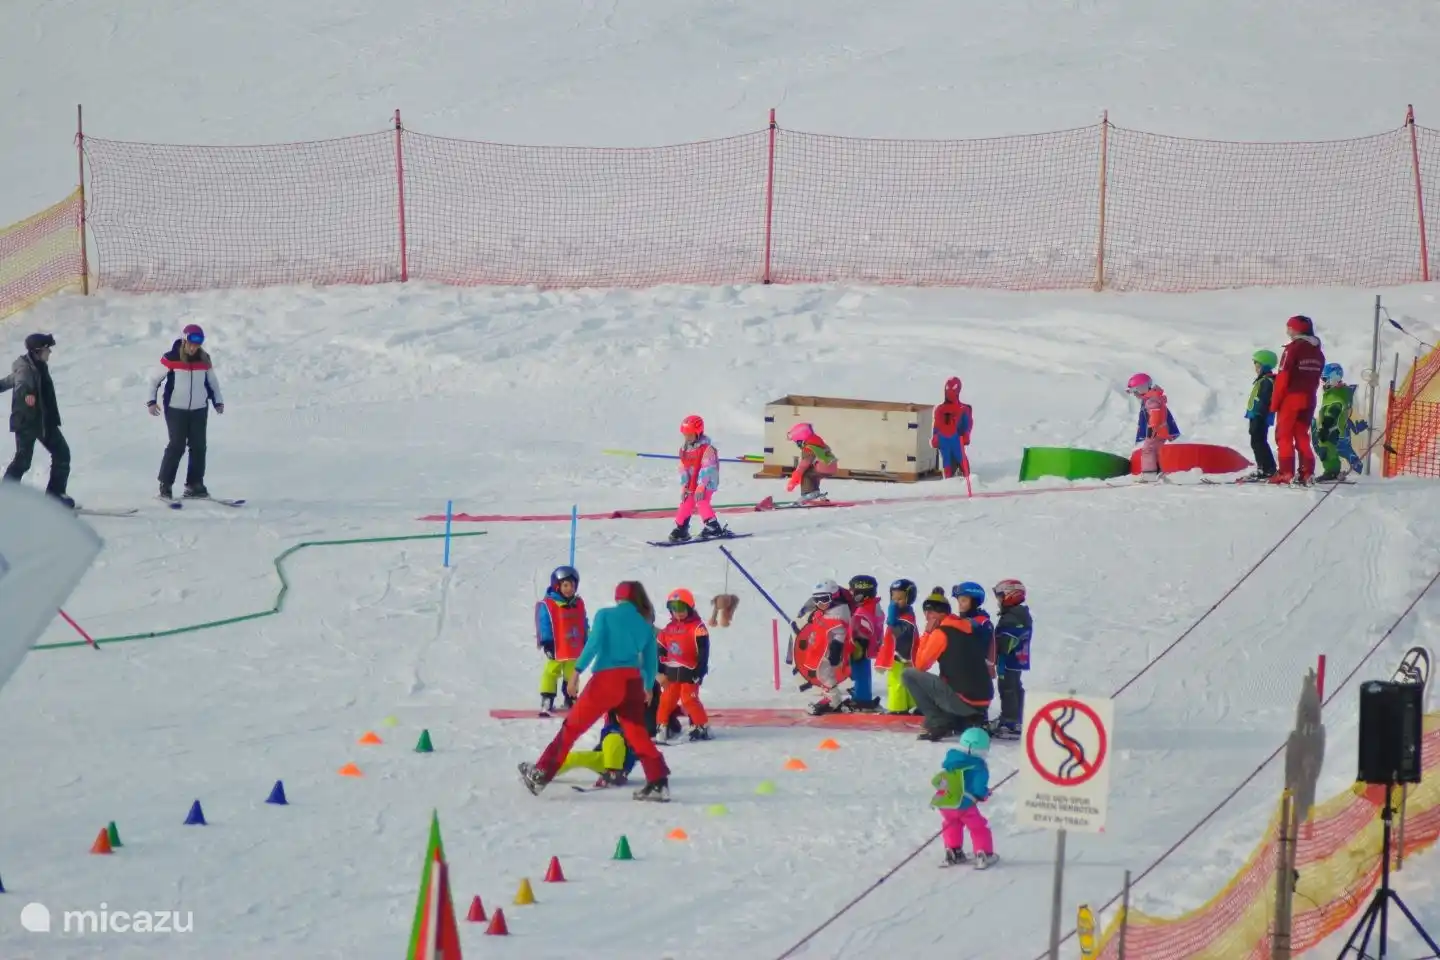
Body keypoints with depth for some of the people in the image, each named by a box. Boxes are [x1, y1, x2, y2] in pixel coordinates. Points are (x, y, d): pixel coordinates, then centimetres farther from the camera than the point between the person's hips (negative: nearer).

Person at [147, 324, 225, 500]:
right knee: (177, 445, -10)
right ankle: (165, 485, -3)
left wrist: (218, 401, 9)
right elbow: (155, 380, -1)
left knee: (198, 446, 1)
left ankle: (194, 485, 9)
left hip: (199, 410, 4)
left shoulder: (204, 360, 3)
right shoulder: (171, 359, -9)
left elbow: (213, 381, 17)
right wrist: (152, 401, -8)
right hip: (176, 410, -4)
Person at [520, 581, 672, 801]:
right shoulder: (646, 625, 14)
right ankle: (658, 782, 3)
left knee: (573, 726, 6)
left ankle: (541, 775, 7)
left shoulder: (606, 616, 3)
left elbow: (593, 643, -10)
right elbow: (651, 661, 15)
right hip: (633, 683, 3)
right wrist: (648, 687, 27)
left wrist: (578, 670, -11)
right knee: (637, 734, 15)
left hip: (606, 679, -3)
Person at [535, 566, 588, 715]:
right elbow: (544, 626, -12)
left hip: (575, 648, 5)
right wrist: (547, 643, -16)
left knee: (572, 674, 15)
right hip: (556, 648, -5)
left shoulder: (578, 604, 6)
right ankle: (547, 701, -3)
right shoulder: (548, 605, -12)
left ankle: (570, 700, 28)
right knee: (551, 673, -3)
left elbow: (584, 625, 14)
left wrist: (586, 642, 14)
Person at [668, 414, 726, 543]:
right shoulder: (684, 449, 9)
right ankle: (681, 529, 17)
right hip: (691, 484, 7)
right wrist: (684, 487, 4)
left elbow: (706, 469, -20)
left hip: (706, 483, -7)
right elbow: (683, 469, 11)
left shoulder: (707, 448, -15)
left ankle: (713, 527, -23)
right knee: (685, 505, 6)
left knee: (701, 502, -24)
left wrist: (700, 486, -25)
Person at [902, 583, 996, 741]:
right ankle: (972, 719, 15)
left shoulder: (942, 633, -8)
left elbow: (920, 666, 0)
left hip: (961, 701, -7)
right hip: (985, 702, 7)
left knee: (909, 674, 1)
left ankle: (939, 724, -4)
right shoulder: (984, 627, 10)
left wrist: (927, 632, 5)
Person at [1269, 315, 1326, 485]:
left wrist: (1274, 402, -9)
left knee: (1284, 435, -1)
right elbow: (1316, 379, 12)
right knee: (1302, 435, 12)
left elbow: (1283, 377, -13)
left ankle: (1286, 473, -7)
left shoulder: (1293, 349, -12)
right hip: (1308, 400, 7)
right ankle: (1307, 472, 7)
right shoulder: (1317, 352, 10)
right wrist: (1308, 394, 15)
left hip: (1291, 399, -7)